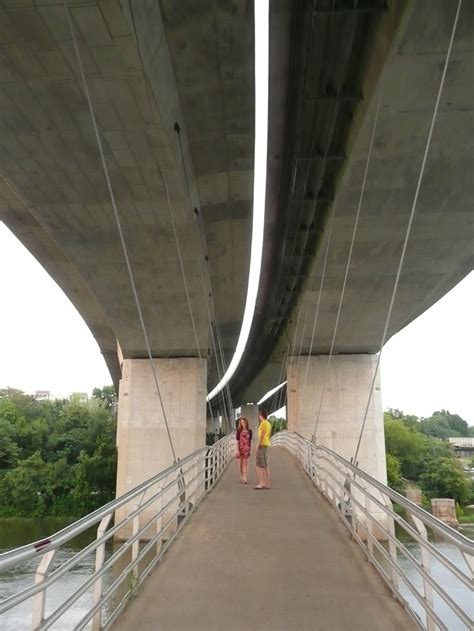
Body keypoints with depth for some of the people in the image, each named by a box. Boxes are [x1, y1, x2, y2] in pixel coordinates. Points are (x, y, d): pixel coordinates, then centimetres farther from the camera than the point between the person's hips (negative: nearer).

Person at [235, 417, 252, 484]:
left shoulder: (249, 431, 4)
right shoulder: (239, 431, 0)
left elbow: (250, 441, 9)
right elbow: (237, 441, -2)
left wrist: (250, 450, 6)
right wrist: (237, 450, -9)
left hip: (247, 448, 0)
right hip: (240, 448, 0)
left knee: (245, 463, -6)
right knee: (240, 464, 7)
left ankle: (245, 479, -8)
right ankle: (242, 477, 24)